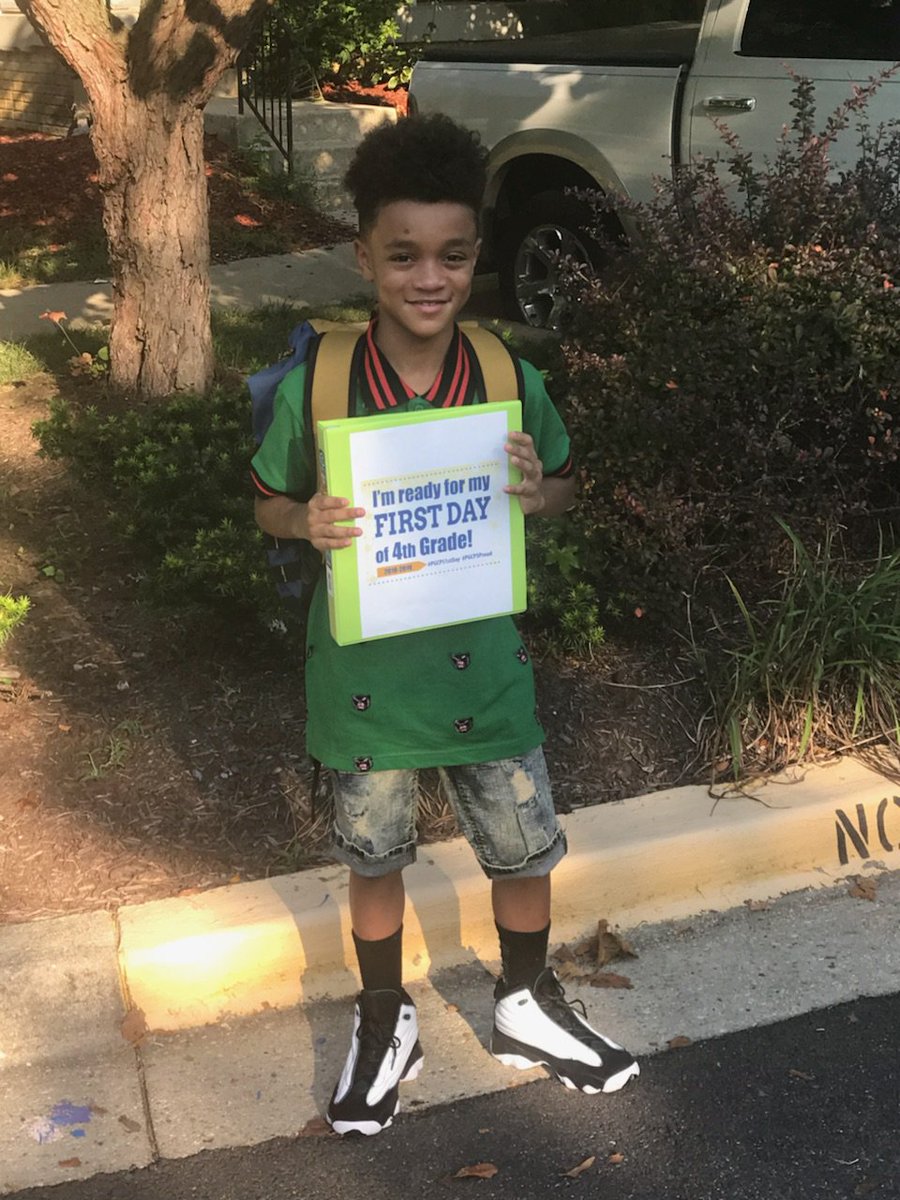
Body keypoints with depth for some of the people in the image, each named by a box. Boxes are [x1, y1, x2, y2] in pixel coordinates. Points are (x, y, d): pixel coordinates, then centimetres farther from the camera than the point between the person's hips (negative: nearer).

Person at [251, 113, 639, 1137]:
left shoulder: (513, 382, -10)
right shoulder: (312, 388, -15)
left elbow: (565, 485, 5)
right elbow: (267, 503, -1)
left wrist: (536, 495, -18)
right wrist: (307, 524, -24)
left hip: (482, 662, 1)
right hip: (363, 668, -1)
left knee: (526, 848, 14)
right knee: (374, 858, 18)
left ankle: (526, 1008, 43)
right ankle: (384, 1025, 43)